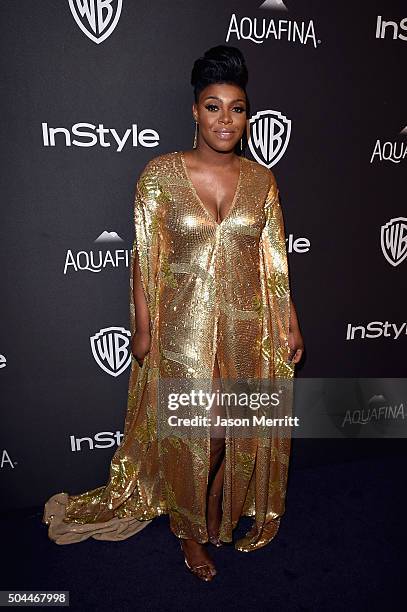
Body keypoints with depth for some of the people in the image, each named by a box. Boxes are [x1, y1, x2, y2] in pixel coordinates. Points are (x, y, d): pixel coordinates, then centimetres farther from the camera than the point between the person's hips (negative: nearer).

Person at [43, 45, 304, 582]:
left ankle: (221, 512, 47)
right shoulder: (161, 174, -7)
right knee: (187, 432, 10)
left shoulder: (261, 179, 2)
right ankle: (191, 530, 38)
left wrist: (290, 324, 6)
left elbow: (274, 260, 5)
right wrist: (143, 329, -4)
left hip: (247, 326, 3)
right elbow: (146, 259, -5)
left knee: (237, 428, 17)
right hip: (184, 326, -3)